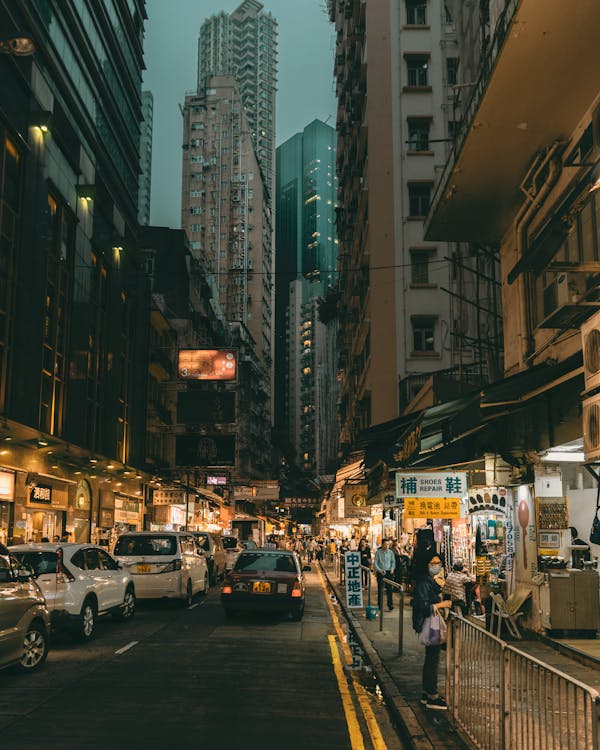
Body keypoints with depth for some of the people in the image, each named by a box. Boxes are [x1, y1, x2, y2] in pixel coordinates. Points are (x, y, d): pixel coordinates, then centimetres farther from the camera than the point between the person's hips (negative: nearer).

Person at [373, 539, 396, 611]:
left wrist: (392, 568, -8)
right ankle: (380, 606, 10)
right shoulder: (378, 552, -2)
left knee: (390, 589, 1)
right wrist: (380, 570, -16)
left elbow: (393, 562, 11)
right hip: (380, 573, -2)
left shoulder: (391, 552, 5)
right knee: (380, 590, 2)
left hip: (389, 573, 2)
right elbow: (375, 563, -3)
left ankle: (390, 606, 7)